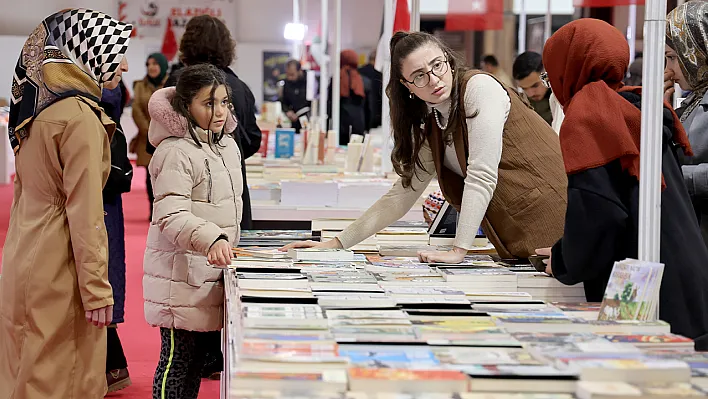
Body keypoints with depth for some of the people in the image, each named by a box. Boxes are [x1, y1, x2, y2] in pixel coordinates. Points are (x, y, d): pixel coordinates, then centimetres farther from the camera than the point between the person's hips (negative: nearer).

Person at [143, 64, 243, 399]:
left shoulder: (228, 147, 12)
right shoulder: (176, 152, -16)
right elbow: (172, 215, -25)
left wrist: (228, 245, 23)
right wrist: (211, 239, -39)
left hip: (211, 269, 8)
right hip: (182, 272, -8)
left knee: (198, 358, 13)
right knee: (178, 358, -4)